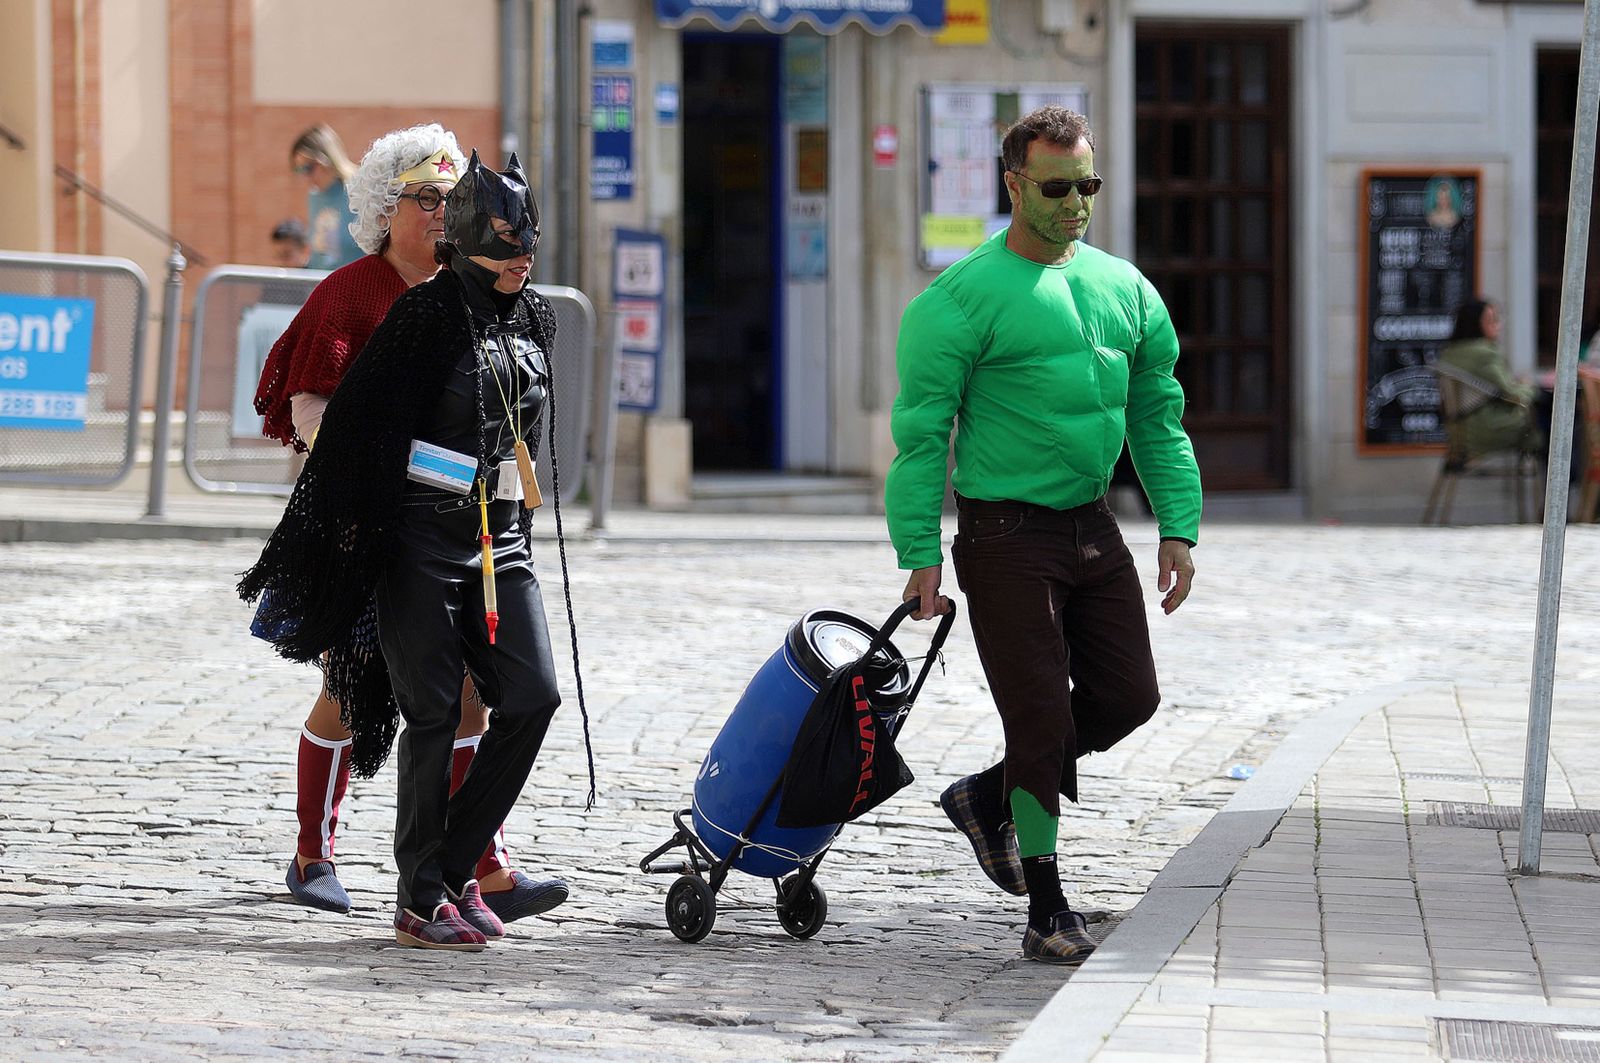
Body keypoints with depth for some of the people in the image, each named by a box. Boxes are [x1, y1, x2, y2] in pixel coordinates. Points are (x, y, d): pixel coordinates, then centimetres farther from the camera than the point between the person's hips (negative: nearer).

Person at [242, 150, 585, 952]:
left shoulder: (532, 319, 10)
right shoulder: (426, 315, -10)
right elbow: (359, 425, -11)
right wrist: (357, 536, -14)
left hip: (500, 538, 6)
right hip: (421, 533, -6)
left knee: (532, 695, -4)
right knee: (433, 711, -4)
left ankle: (456, 864, 9)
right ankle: (419, 901, 4)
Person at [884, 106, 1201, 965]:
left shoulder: (1124, 288, 9)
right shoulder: (965, 297, -11)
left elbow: (1158, 416, 14)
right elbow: (921, 432, -10)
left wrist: (1177, 527, 6)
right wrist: (921, 555, -14)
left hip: (1092, 529, 6)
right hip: (1006, 533, -6)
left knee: (1127, 697, 6)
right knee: (1041, 718, -6)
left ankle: (990, 800, 28)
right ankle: (1046, 910, 6)